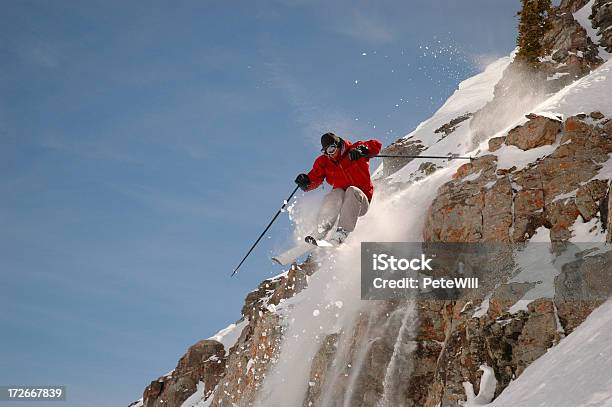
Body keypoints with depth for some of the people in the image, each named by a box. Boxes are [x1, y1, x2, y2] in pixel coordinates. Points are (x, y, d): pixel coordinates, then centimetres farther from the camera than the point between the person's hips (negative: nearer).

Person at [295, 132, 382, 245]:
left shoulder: (354, 150, -6)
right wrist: (305, 182, -27)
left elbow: (376, 145, -16)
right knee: (337, 193, -30)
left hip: (361, 202, -2)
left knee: (352, 191, -34)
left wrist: (361, 150, -34)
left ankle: (341, 233, -42)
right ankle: (320, 232, -32)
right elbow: (314, 179, -5)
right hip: (340, 201, 2)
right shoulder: (323, 162, 3)